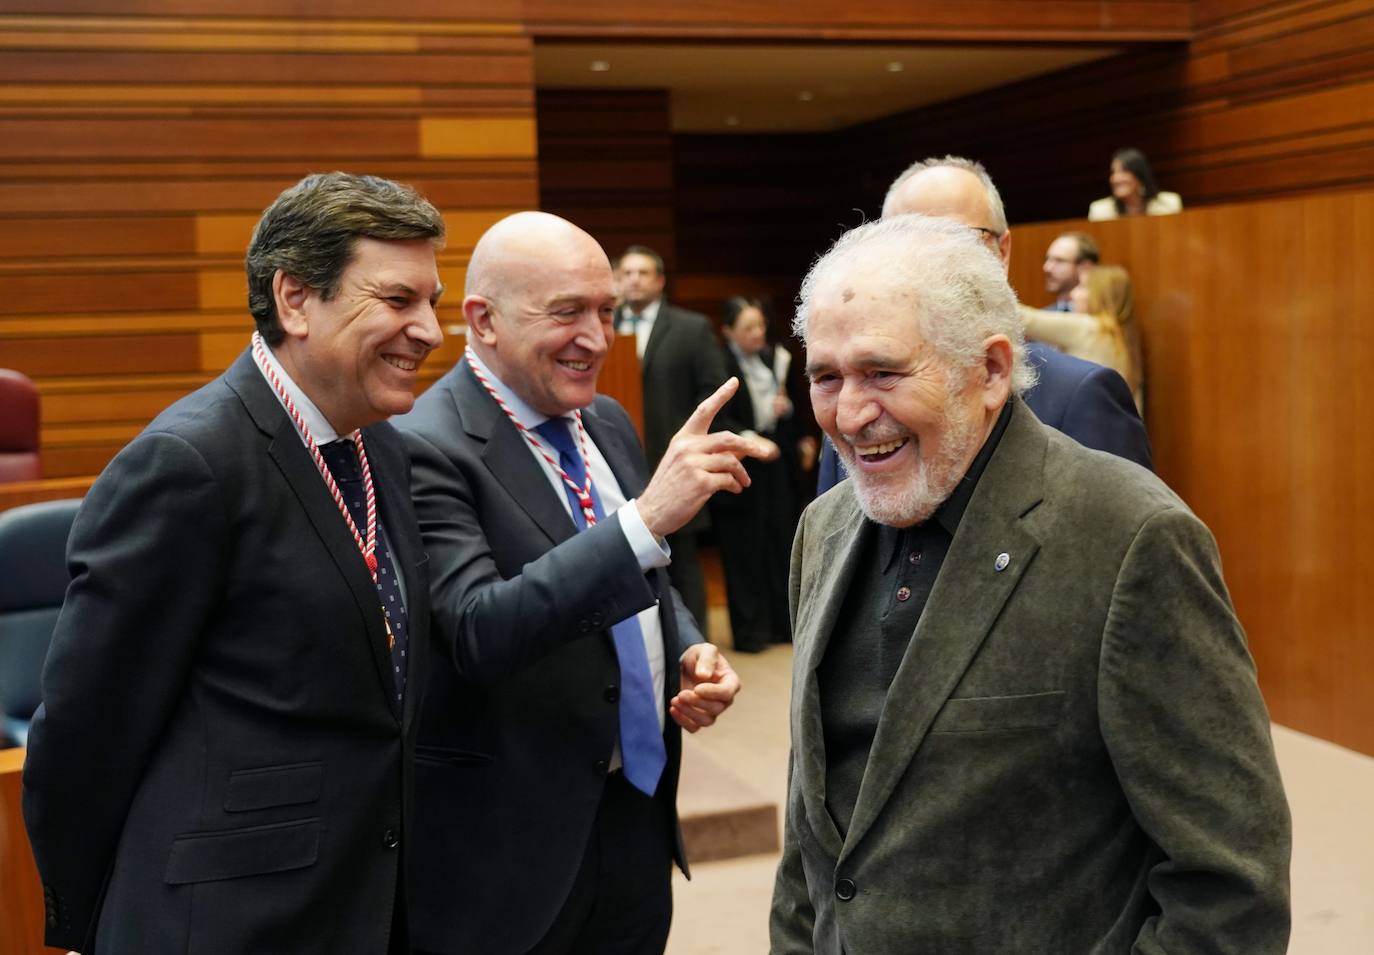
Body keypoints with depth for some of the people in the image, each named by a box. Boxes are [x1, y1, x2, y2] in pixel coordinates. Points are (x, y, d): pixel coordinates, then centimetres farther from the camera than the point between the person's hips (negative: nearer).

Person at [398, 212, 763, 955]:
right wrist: (648, 517, -37)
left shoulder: (607, 423, 7)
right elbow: (478, 629, -30)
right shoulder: (427, 448, -17)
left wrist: (690, 656, -2)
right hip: (509, 849, -6)